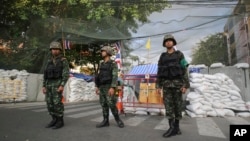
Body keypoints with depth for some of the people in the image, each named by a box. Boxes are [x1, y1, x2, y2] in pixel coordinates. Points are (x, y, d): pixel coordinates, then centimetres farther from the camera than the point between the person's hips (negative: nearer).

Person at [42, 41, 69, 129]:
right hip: (49, 85, 7)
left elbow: (66, 74, -11)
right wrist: (44, 86, 7)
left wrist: (62, 86, -22)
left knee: (57, 103, -8)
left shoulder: (64, 61, -3)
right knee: (50, 103, 5)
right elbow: (45, 75, 16)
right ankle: (54, 120, 16)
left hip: (58, 84, -6)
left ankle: (60, 121, 2)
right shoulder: (49, 62, 17)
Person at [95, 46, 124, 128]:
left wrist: (112, 88, -27)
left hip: (109, 88, -7)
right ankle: (105, 121, 11)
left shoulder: (113, 64, -8)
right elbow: (99, 76, 17)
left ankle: (118, 120, 7)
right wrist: (97, 87, 11)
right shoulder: (102, 64, 15)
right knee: (104, 105, 5)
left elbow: (115, 76, -17)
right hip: (102, 88, 7)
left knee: (111, 105, -11)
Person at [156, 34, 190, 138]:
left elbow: (184, 71, -1)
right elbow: (159, 72, 10)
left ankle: (176, 126, 15)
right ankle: (172, 128, -4)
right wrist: (158, 86, 2)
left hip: (177, 83, -2)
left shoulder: (179, 55, 5)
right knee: (168, 105, -5)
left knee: (177, 105, 3)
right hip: (166, 84, 2)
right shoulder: (162, 57, 12)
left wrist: (185, 85, -10)